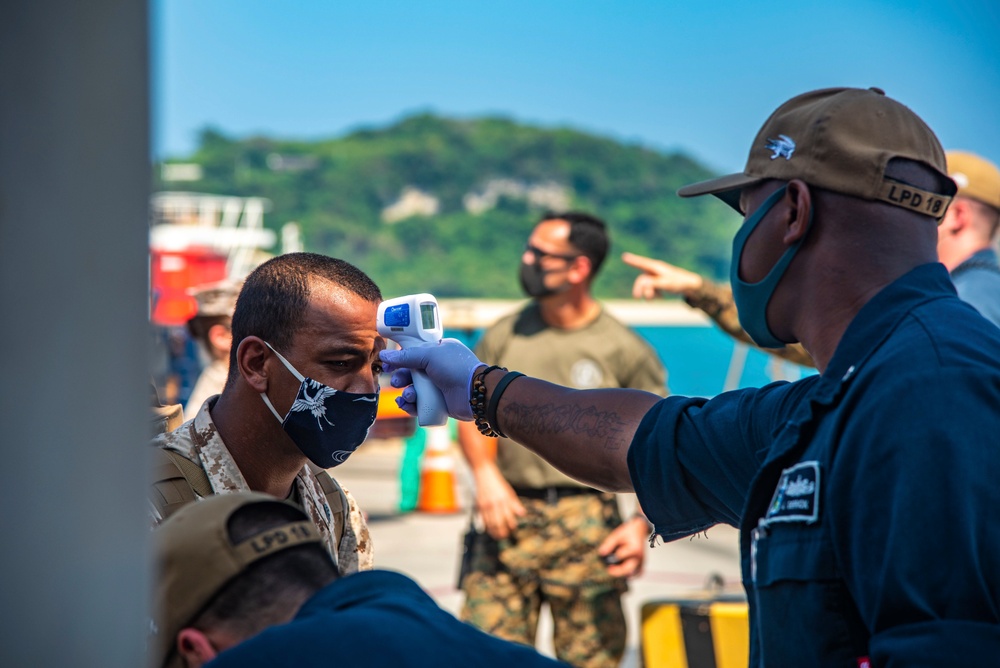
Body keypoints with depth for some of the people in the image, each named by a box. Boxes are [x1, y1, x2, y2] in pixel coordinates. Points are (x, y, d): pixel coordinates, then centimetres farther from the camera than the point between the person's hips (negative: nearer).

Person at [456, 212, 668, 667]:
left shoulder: (624, 350, -1)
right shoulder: (503, 337, 8)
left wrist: (642, 525, -6)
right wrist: (486, 474, -4)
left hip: (586, 524, -2)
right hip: (510, 517, 3)